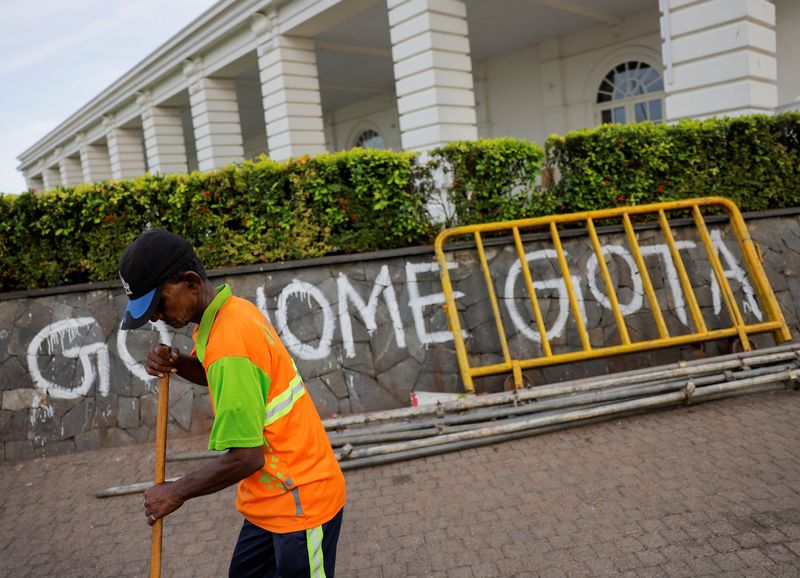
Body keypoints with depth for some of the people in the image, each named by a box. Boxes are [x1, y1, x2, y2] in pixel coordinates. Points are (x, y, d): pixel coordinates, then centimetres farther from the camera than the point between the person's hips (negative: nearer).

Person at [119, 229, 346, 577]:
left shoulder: (228, 343, -27)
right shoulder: (233, 309, -1)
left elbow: (246, 457, -25)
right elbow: (215, 375, 19)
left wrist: (177, 493, -10)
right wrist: (177, 363, -3)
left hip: (300, 502, -9)